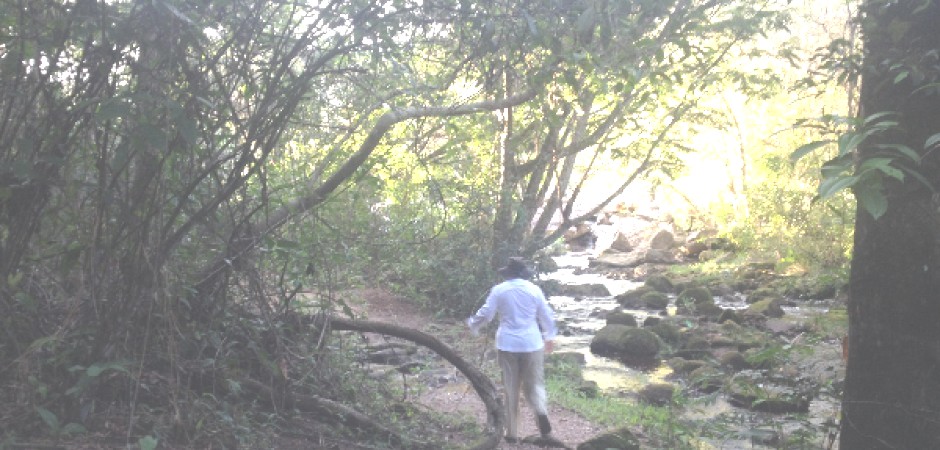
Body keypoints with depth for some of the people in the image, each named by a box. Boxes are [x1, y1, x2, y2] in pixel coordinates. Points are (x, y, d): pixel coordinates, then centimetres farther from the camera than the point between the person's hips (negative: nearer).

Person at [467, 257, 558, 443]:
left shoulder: (499, 290, -3)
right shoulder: (534, 289, -1)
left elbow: (485, 314, -1)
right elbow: (547, 316, 6)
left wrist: (472, 325, 20)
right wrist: (549, 337, 22)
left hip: (508, 345, 0)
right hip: (532, 344, 0)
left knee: (511, 390, 10)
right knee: (534, 385, 11)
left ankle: (512, 432, 14)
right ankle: (541, 412, -19)